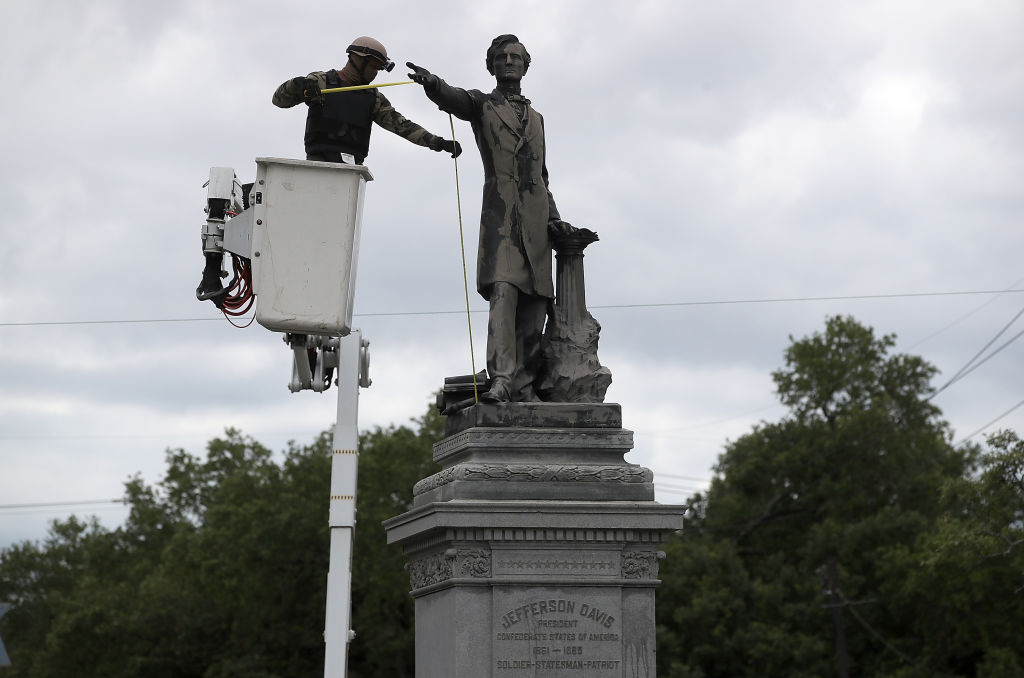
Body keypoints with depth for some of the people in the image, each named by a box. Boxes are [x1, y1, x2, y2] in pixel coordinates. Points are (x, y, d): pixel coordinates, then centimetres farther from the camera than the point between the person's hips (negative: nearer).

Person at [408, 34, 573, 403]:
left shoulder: (536, 119, 25)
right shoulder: (482, 104, 11)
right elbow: (453, 99, -13)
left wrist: (553, 217, 12)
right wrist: (432, 83, -36)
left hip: (536, 217, 5)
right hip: (500, 213, -5)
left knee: (536, 301, -1)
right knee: (504, 290, -21)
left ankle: (526, 386, 1)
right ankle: (501, 379, -31)